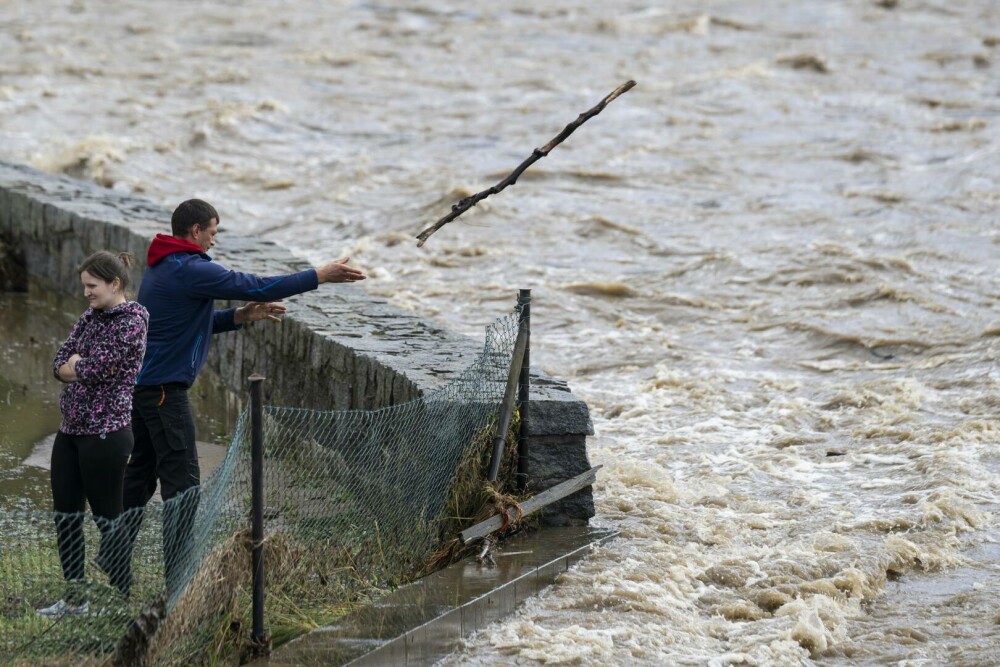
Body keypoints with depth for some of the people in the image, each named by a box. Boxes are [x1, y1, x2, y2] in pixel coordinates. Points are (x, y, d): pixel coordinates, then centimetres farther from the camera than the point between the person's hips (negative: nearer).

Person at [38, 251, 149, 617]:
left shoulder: (132, 322, -13)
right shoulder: (90, 317, 12)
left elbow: (96, 370, -19)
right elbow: (59, 364, 8)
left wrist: (76, 366, -1)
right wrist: (81, 367, -10)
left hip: (106, 432, -9)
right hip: (71, 430, 9)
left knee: (107, 518, -2)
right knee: (65, 515, 11)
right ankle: (74, 598, 21)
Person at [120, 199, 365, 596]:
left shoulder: (163, 268, 16)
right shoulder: (189, 270, -17)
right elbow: (253, 285, -17)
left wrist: (240, 316, 9)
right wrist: (320, 276, -11)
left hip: (143, 384, 10)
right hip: (164, 388, -10)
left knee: (141, 474, 18)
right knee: (182, 480, -8)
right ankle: (180, 581, -9)